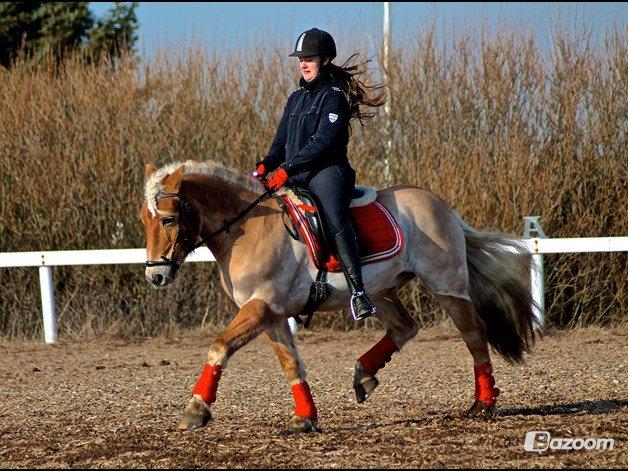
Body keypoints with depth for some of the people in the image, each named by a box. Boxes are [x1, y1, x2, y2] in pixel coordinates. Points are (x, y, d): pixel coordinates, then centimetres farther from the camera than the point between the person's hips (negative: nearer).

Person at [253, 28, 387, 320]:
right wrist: (266, 164, 0)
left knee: (335, 219, -34)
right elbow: (281, 142, 22)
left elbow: (324, 140, -15)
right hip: (295, 179, 9)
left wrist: (288, 168, -21)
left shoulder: (333, 96, -3)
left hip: (326, 172, -9)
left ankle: (357, 292, -46)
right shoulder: (296, 99, 22)